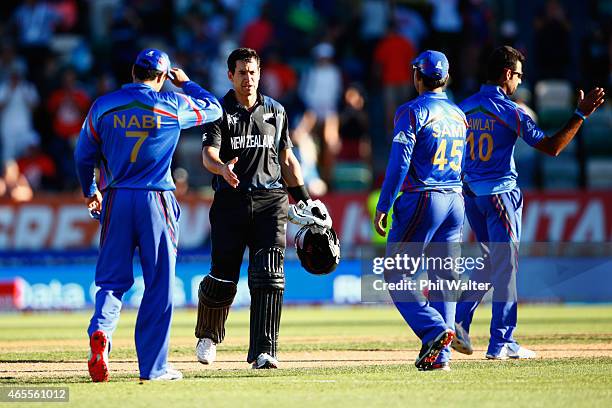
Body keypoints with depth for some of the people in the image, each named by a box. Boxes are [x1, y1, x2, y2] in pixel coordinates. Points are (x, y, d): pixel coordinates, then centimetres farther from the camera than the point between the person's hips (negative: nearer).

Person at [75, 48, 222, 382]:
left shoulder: (103, 106, 4)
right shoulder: (172, 105, -1)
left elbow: (83, 155, 10)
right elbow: (213, 109, 15)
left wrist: (90, 191, 27)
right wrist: (186, 84, 30)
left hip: (115, 202, 2)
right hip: (156, 203, -2)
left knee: (112, 279, 9)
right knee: (159, 285, 5)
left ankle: (100, 330, -21)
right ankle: (153, 366, 4)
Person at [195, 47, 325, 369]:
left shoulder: (275, 111, 15)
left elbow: (287, 159, 21)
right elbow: (208, 154, -13)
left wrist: (304, 197, 13)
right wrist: (222, 168, -35)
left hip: (270, 201, 2)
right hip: (231, 201, -2)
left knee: (268, 276, -11)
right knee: (223, 277, -1)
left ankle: (263, 351, -13)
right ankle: (208, 336, 27)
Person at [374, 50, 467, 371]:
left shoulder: (413, 111, -8)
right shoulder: (459, 116, 14)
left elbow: (399, 162, -14)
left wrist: (383, 207, -12)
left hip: (422, 200, -7)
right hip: (455, 200, 7)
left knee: (395, 274, 0)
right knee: (442, 277, 10)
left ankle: (434, 330, -18)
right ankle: (441, 354, 5)